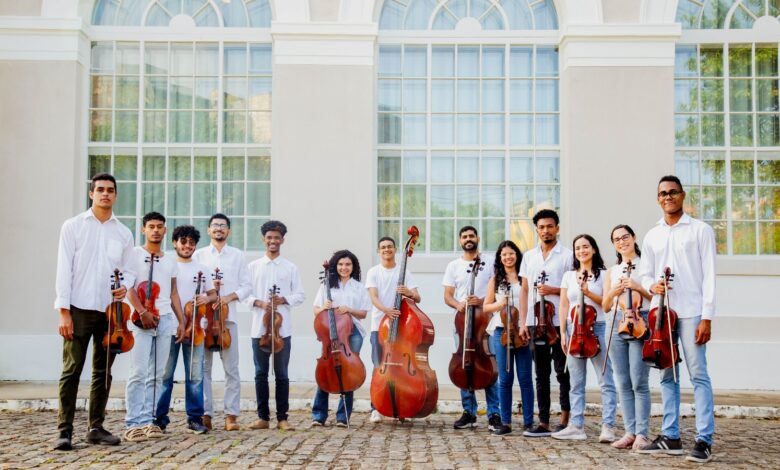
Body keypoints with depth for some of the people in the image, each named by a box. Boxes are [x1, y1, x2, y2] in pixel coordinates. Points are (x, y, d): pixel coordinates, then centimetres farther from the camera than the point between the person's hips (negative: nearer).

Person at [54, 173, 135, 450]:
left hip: (110, 311, 4)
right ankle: (64, 430, 0)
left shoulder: (124, 234, 11)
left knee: (103, 372, 8)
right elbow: (64, 269, -3)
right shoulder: (73, 226, 2)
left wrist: (125, 287, -8)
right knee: (72, 370, -5)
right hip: (80, 310, -3)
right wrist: (64, 311, -9)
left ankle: (96, 428, 17)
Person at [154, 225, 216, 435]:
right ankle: (160, 418, 9)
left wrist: (207, 298, -6)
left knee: (195, 375, 2)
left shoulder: (202, 270, 14)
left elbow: (213, 294, 19)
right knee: (165, 374, 0)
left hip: (194, 327, 2)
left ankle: (195, 419, 9)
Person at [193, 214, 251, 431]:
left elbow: (246, 286, 7)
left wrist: (229, 297, -9)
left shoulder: (238, 255, 11)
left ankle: (231, 414, 1)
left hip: (228, 316, 0)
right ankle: (205, 413, 6)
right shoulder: (199, 254, 12)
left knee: (231, 368, -2)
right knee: (203, 367, 1)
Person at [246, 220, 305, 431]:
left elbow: (300, 295, 6)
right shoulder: (253, 266, 9)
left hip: (283, 328, -1)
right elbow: (246, 293, 6)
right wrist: (259, 303, -12)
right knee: (261, 373, 5)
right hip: (259, 327, 1)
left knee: (282, 374, 4)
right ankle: (263, 417, 13)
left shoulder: (291, 268, 7)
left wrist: (284, 300, -11)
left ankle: (282, 418, 9)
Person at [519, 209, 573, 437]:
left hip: (560, 322, -4)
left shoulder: (567, 255, 1)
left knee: (562, 371, -1)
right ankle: (544, 422, 12)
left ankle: (565, 420, 7)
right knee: (541, 373, 7)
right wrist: (523, 321, 7)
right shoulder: (529, 256, 14)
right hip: (535, 322, 4)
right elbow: (525, 290, 14)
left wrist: (554, 290, -15)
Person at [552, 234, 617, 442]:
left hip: (597, 329, -3)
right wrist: (563, 333, 4)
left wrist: (588, 293, -15)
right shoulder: (568, 276, 12)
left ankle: (608, 426, -3)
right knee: (576, 382, 6)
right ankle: (576, 426, 10)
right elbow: (563, 307, 10)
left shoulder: (603, 275, 3)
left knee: (606, 380, -6)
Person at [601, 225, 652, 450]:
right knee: (623, 384, 4)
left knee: (639, 382, -9)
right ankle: (630, 432, 9)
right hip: (616, 325, 5)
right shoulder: (611, 271, 18)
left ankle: (641, 434, -4)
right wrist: (612, 292, -3)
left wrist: (638, 288, -14)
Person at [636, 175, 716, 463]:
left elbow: (709, 276, -3)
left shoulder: (701, 230, 2)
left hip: (691, 313, -4)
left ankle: (704, 440, -3)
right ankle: (670, 437, 15)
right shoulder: (652, 236, 14)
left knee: (698, 374, -7)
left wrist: (707, 317, -10)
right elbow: (645, 274, 16)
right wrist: (652, 286, -10)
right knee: (667, 376, 8)